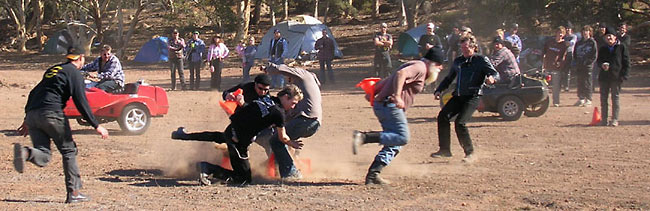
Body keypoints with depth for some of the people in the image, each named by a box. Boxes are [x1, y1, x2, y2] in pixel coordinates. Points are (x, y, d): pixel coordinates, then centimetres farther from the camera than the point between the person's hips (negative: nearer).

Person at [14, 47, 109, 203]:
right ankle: (73, 192, 3)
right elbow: (81, 102, -6)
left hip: (32, 114, 6)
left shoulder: (52, 70, 26)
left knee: (43, 157, 3)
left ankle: (25, 153, -29)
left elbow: (33, 93, 28)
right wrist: (96, 126, -4)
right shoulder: (74, 73, 3)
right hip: (51, 113, -6)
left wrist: (27, 120, 32)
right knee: (69, 150, 7)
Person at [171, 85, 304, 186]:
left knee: (217, 137, 43)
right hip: (238, 142, -9)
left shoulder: (266, 99, 6)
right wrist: (293, 144, 15)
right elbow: (283, 138, -2)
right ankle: (208, 169, -13)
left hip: (230, 129, 9)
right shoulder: (278, 113, -16)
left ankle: (182, 135, 53)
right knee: (244, 179, -3)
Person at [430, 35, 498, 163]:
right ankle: (444, 150, 1)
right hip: (458, 96, 6)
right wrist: (439, 90, 19)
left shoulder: (481, 60, 1)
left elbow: (495, 74, -9)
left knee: (460, 123, -20)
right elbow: (449, 78, 30)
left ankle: (470, 153, -7)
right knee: (443, 116, -9)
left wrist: (491, 78, -32)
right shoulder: (458, 61, 18)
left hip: (473, 96, -6)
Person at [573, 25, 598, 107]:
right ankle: (581, 99, 13)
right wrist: (576, 61, 5)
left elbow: (594, 55, -4)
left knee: (587, 83, -5)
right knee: (580, 82, 6)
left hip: (588, 65, -5)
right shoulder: (579, 43, 16)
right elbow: (575, 53, 21)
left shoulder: (592, 42, 0)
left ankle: (588, 100, -2)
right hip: (579, 66, 5)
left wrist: (589, 62, -12)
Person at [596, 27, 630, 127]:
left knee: (615, 98, 0)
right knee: (603, 98, 4)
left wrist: (624, 75, -9)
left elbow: (626, 63, 0)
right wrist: (602, 65, -9)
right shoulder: (602, 49, 14)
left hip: (616, 77, -4)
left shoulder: (622, 47, 1)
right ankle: (604, 119, 11)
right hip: (604, 77, 4)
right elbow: (598, 61, 15)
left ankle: (615, 119, 5)